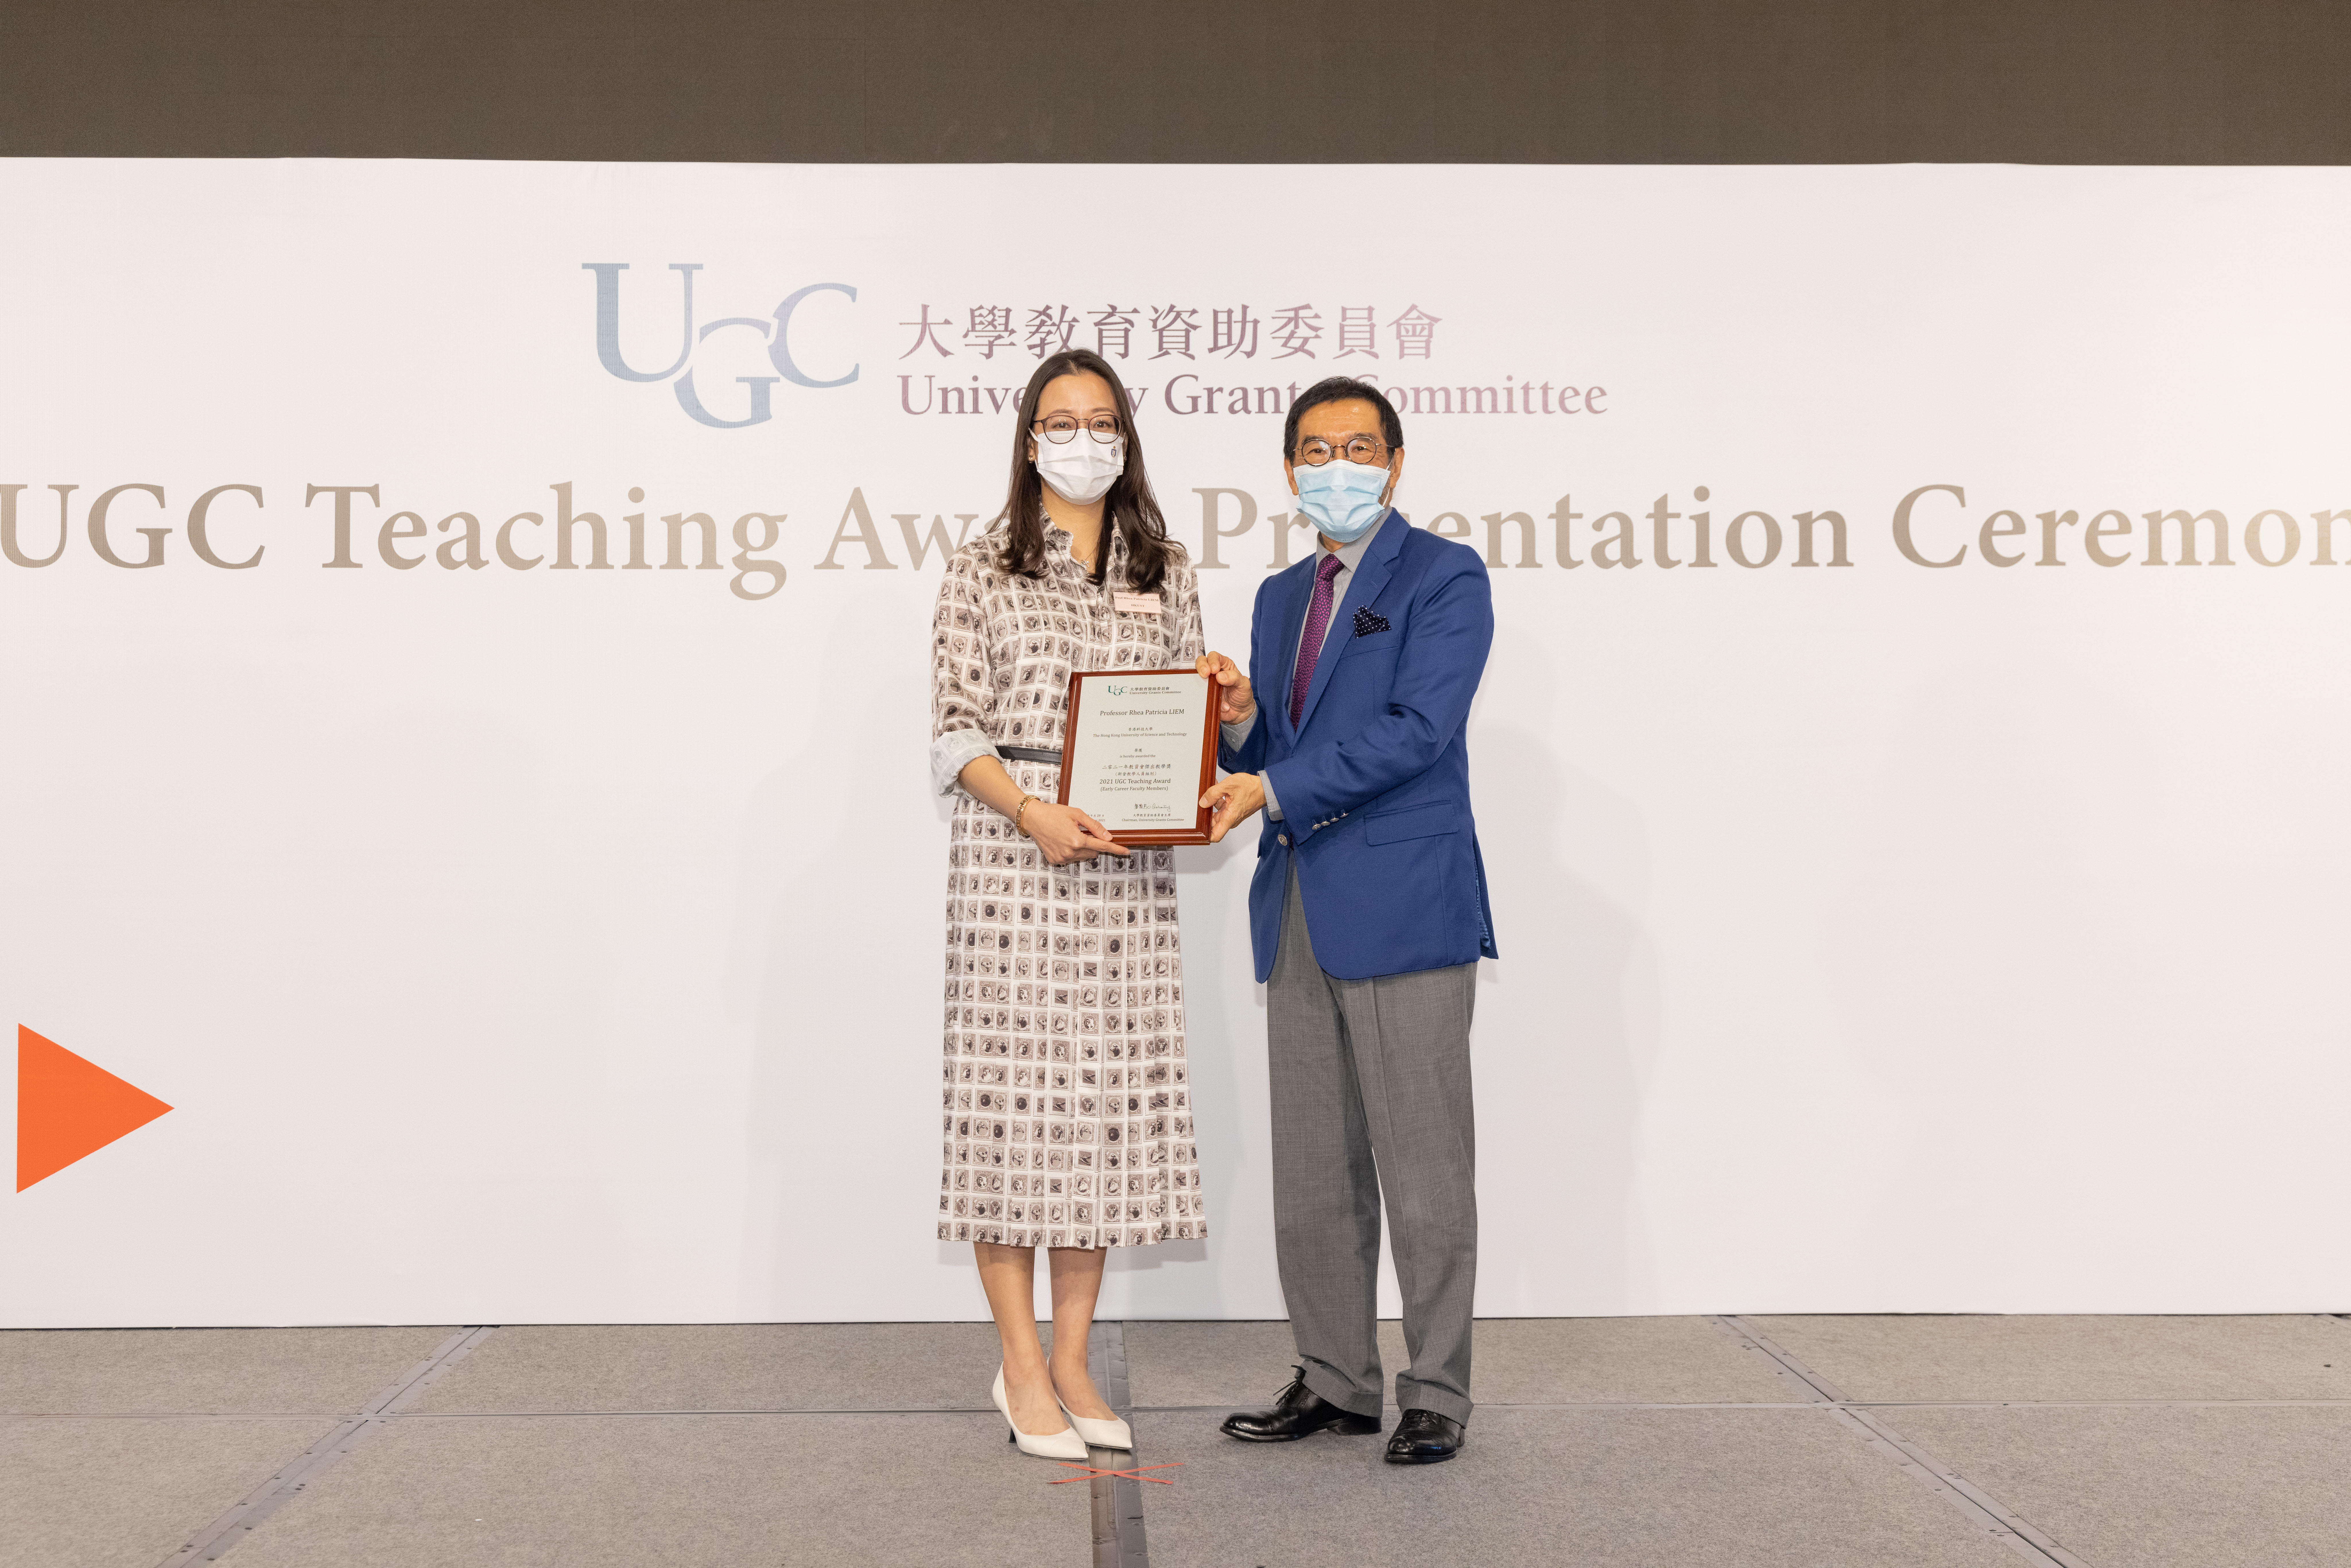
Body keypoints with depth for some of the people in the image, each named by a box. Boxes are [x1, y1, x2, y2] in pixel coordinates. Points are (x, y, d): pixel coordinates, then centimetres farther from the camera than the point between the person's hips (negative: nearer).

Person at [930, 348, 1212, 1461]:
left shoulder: (1165, 575, 13)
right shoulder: (981, 572, 4)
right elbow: (954, 730, -2)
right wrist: (1033, 813, -17)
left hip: (1127, 866, 3)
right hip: (1011, 854, -3)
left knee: (1109, 1094, 4)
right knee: (1012, 1089, -3)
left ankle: (1071, 1361, 15)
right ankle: (1022, 1368, 8)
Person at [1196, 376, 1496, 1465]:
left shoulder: (1445, 578, -3)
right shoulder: (1281, 597, 19)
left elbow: (1416, 729, -15)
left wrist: (1277, 790, -19)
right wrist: (1240, 720, -4)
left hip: (1405, 907, -7)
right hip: (1300, 915, 7)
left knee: (1423, 1166, -1)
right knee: (1312, 1172, 11)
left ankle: (1436, 1394, 10)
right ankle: (1334, 1382, 22)